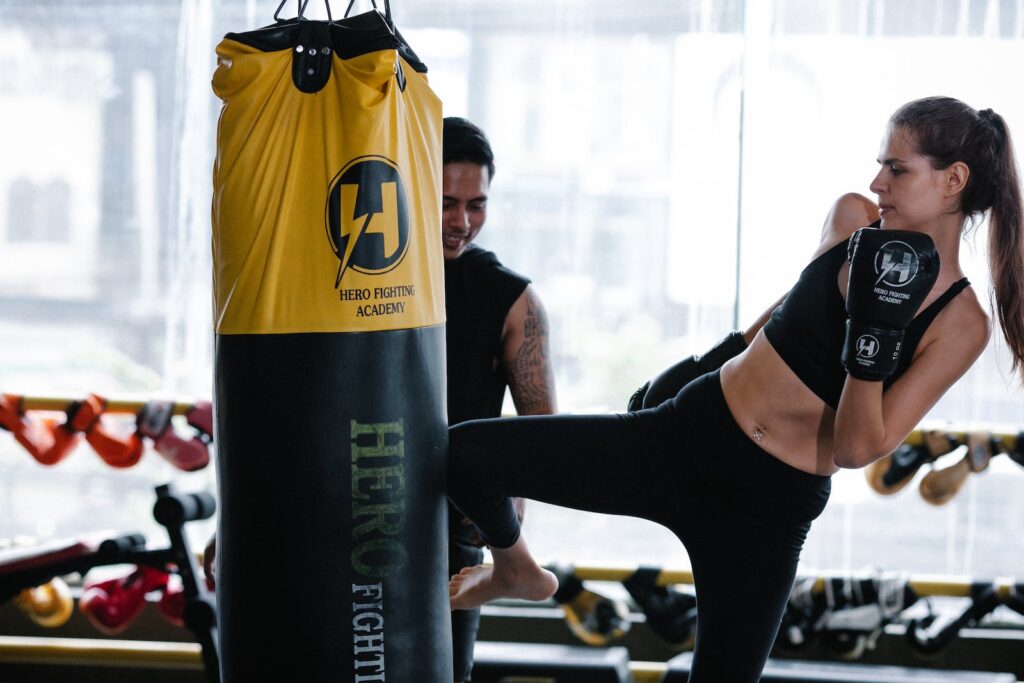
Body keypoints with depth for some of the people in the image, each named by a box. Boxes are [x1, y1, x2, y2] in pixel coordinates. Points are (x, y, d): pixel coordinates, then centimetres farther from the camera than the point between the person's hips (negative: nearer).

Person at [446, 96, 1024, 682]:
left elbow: (858, 449, -16)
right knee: (463, 451, -5)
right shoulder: (853, 219, -1)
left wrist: (874, 332, -27)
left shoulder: (961, 324, -12)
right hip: (686, 434, 4)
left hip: (770, 507, -4)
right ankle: (516, 571, 28)